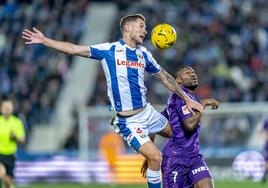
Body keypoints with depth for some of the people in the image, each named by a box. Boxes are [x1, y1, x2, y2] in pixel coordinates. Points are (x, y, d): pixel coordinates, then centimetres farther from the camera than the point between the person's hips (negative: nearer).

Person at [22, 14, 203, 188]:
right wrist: (44, 40, -15)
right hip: (129, 121, -6)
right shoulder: (109, 50, -7)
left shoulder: (144, 54, 6)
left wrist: (187, 99, 15)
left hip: (147, 111, 6)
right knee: (155, 157, -15)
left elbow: (165, 77, 16)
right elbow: (74, 49, -9)